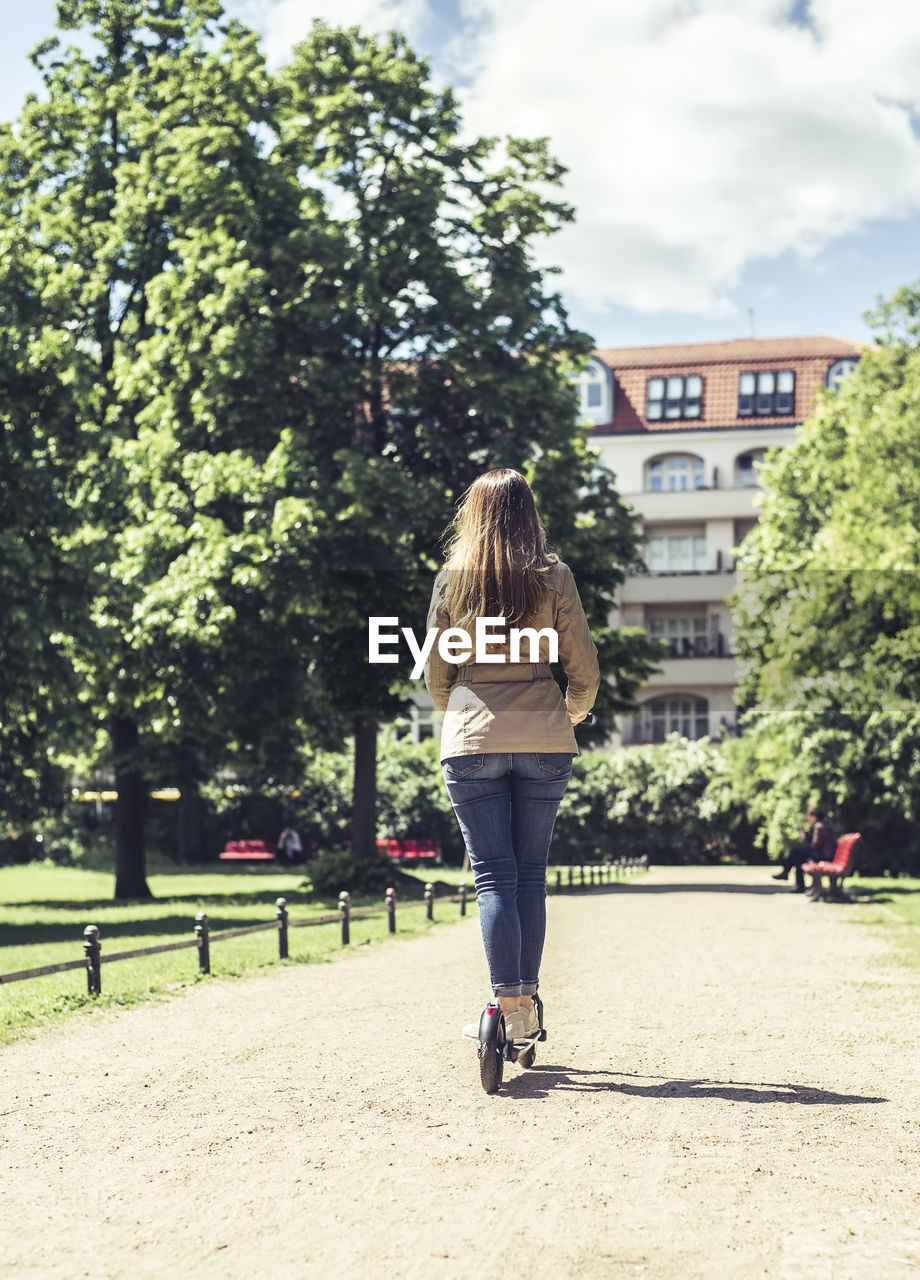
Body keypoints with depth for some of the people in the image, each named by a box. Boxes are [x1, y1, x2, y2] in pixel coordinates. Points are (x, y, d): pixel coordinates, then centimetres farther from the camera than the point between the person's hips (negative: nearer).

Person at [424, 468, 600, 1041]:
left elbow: (436, 675, 8)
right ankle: (527, 1001, 14)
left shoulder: (452, 579, 3)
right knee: (531, 874, 10)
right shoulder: (554, 577, 1)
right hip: (545, 741, 1)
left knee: (494, 875, 1)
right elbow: (585, 671, 2)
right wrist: (574, 713, 23)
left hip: (472, 742, 0)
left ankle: (510, 1007, -6)